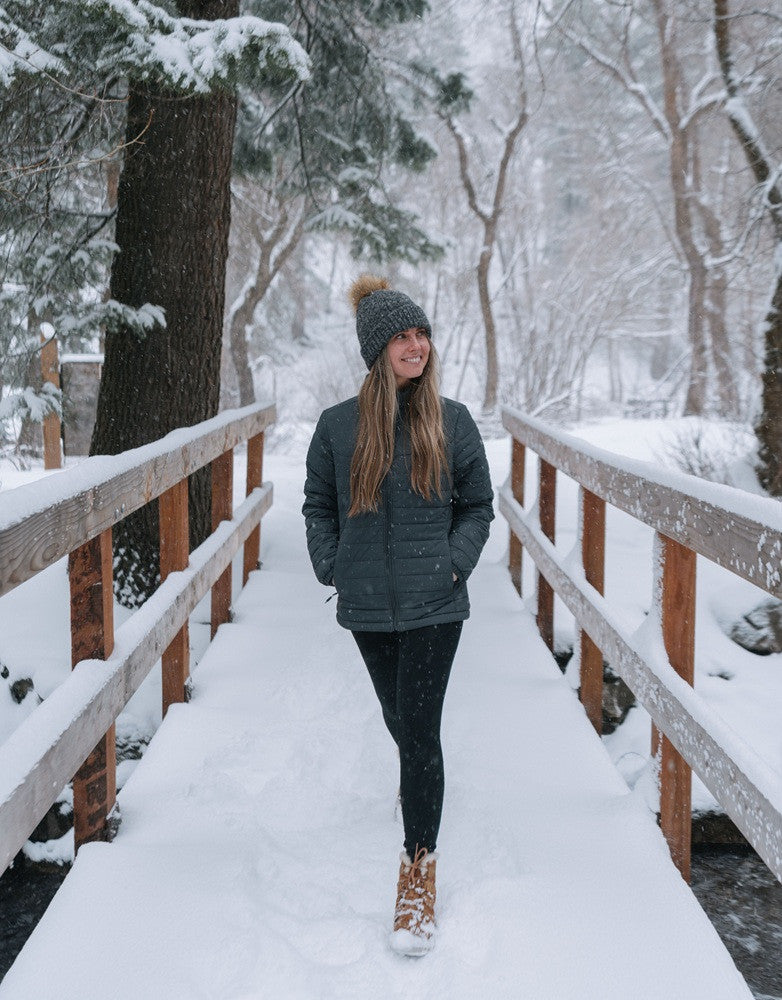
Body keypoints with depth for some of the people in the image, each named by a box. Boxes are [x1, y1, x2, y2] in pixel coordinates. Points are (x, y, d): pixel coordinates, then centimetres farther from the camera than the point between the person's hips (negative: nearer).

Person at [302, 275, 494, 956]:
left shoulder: (452, 421, -1)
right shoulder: (339, 426, 0)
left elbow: (478, 504, 7)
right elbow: (318, 505, 11)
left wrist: (455, 563, -6)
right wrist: (331, 567, -1)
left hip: (433, 604, -2)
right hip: (368, 604, 3)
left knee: (420, 732, -8)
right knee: (402, 722, 19)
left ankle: (419, 874, 1)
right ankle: (422, 790, 51)